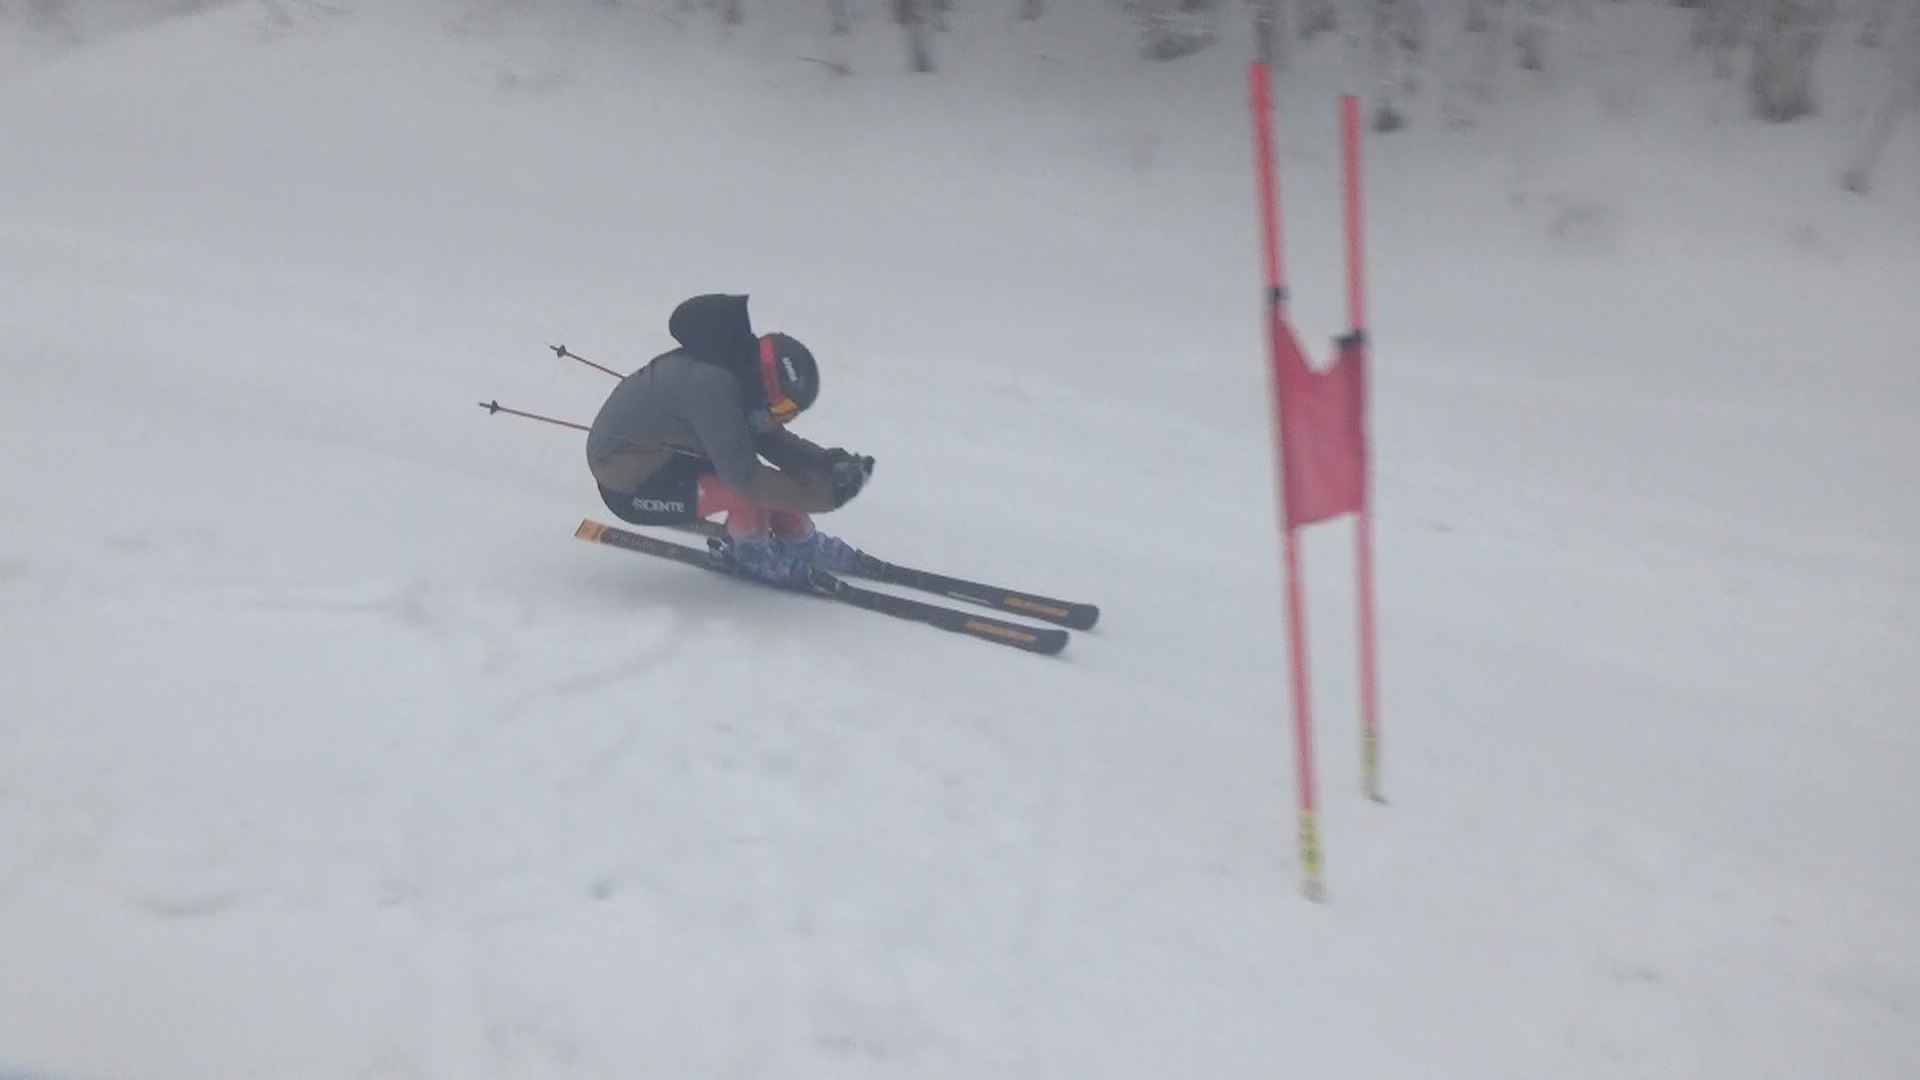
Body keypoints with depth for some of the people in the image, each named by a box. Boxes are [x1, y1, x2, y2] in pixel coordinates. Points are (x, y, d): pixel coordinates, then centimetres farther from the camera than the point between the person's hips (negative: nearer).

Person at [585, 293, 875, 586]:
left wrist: (827, 462, -13)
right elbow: (745, 479, -34)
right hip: (629, 485, -9)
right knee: (748, 489, -24)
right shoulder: (712, 386, -35)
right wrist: (825, 494, -29)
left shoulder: (746, 368, -8)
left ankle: (798, 539, 19)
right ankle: (752, 553, 2)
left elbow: (774, 441, 4)